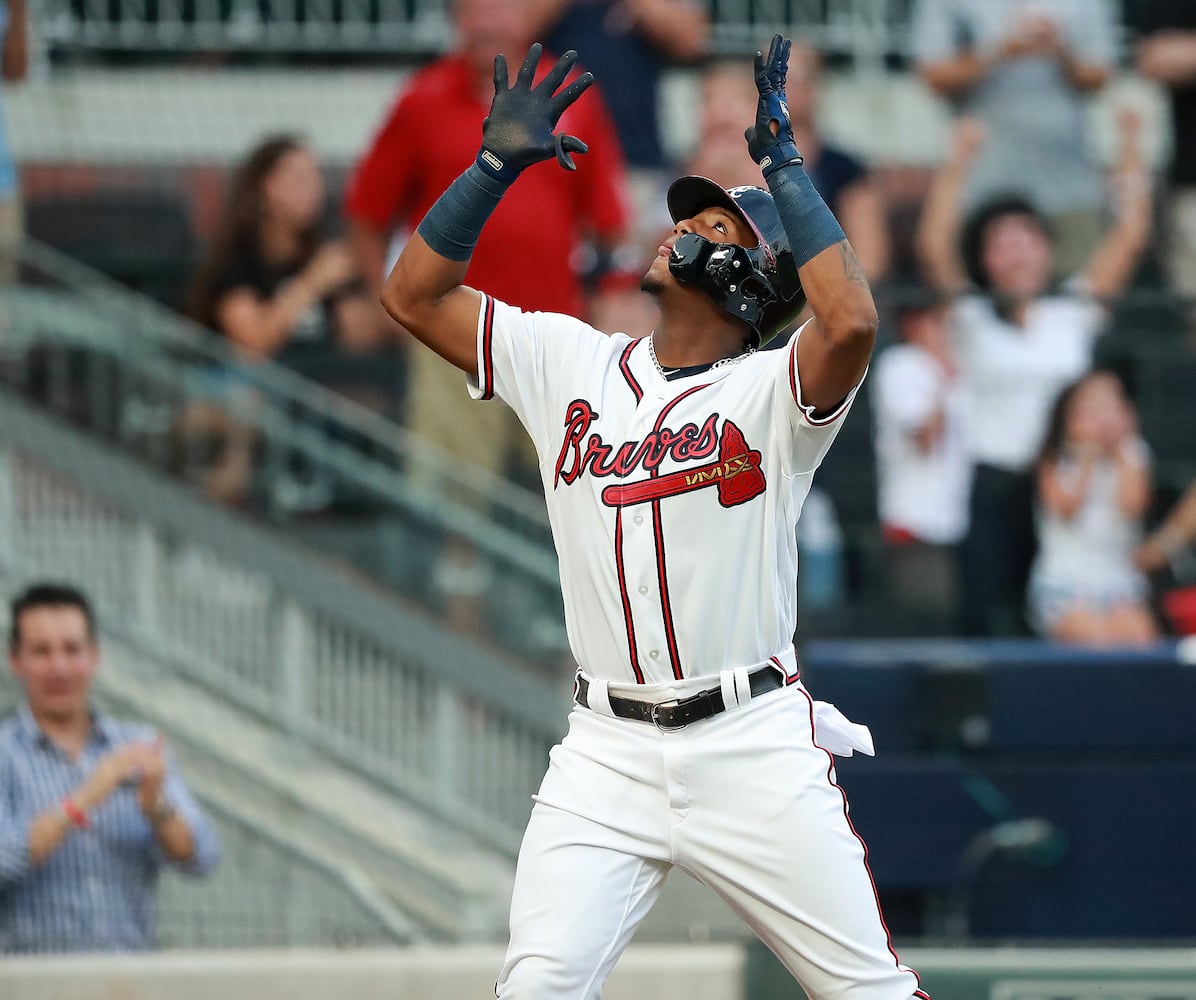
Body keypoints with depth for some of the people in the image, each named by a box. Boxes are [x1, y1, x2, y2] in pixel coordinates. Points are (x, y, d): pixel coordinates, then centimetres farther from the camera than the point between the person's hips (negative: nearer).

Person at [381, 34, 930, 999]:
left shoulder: (770, 390, -4)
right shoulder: (569, 361, 10)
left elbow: (852, 321, -26)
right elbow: (414, 293, 11)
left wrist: (782, 164, -16)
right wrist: (498, 164, 1)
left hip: (754, 747, -3)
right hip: (608, 752, 3)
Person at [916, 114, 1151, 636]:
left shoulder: (1072, 312, 12)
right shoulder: (972, 315, 5)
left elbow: (1129, 239, 7)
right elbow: (933, 246, -8)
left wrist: (1131, 157, 0)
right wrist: (957, 166, -16)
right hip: (991, 486, -2)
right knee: (994, 624, -10)